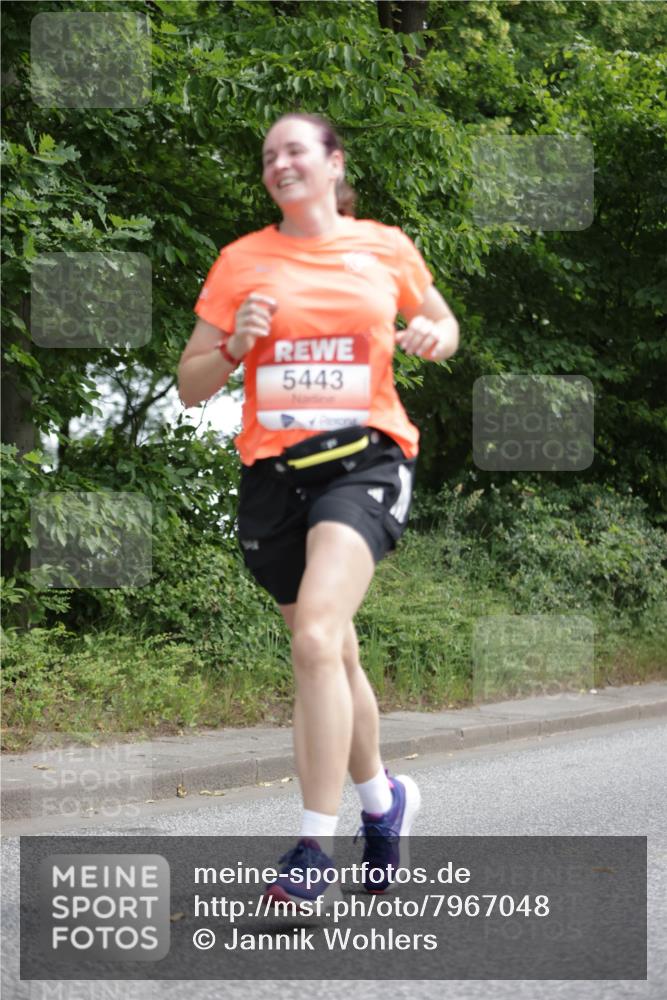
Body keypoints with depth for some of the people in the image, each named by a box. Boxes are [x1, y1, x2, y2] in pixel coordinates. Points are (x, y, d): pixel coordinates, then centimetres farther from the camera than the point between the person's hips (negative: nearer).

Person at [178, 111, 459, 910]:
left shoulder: (386, 248, 6)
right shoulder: (242, 261, 6)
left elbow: (441, 322, 23)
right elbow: (191, 385, 8)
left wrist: (434, 337, -1)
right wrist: (235, 344, -12)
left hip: (365, 459, -3)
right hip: (273, 469, 3)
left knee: (315, 640, -24)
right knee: (334, 654, 14)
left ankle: (313, 853, -21)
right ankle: (383, 798, 40)